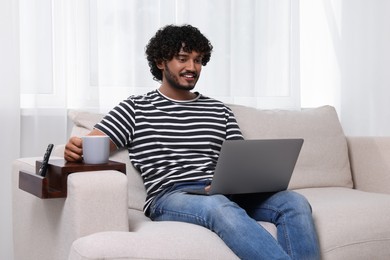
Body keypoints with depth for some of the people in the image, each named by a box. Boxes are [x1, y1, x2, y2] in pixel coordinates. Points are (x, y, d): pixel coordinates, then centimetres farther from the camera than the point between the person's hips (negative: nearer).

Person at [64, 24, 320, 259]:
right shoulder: (135, 108, 14)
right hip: (170, 197, -4)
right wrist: (76, 148, -19)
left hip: (227, 194, 4)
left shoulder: (219, 110, 23)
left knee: (294, 201, -25)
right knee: (220, 207, -40)